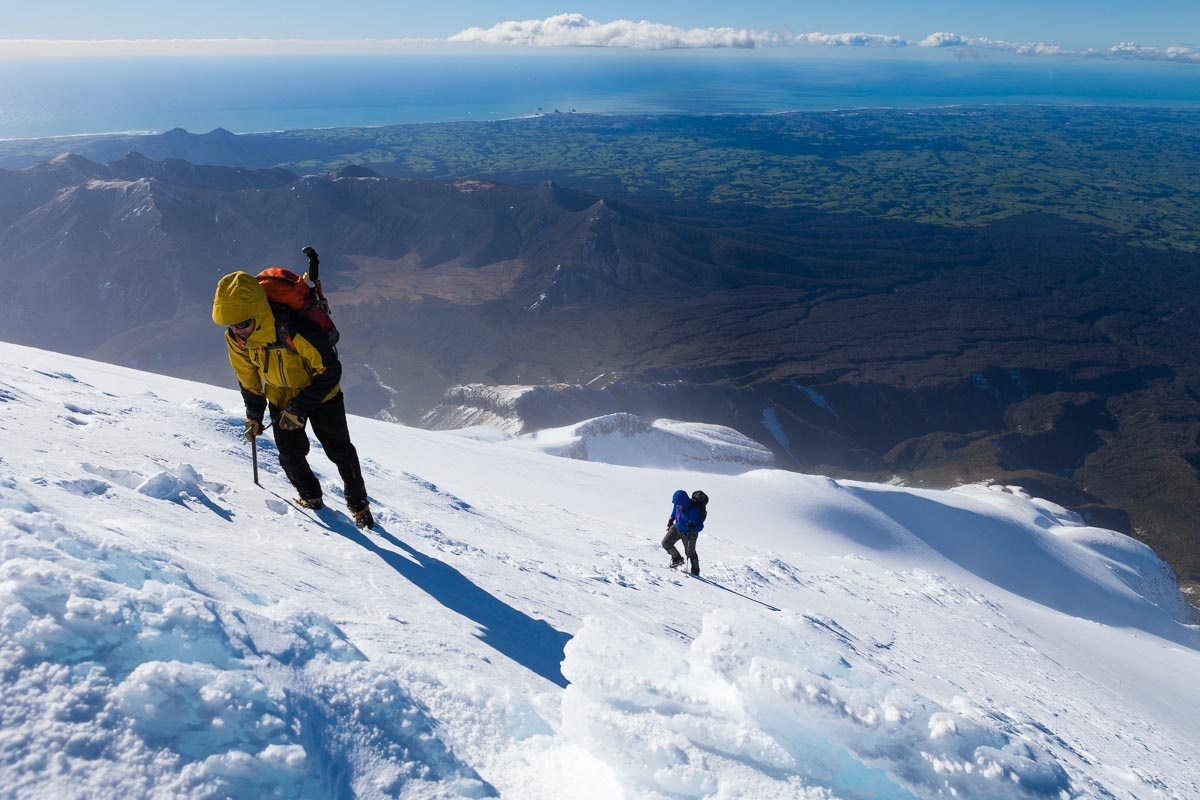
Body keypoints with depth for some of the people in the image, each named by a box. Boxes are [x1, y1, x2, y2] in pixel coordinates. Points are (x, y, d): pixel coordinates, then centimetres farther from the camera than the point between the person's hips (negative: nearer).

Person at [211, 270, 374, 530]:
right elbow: (247, 378, 0)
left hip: (321, 394, -4)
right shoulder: (234, 338, -20)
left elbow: (330, 372, -29)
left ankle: (359, 504, 22)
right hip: (281, 399, 4)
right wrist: (254, 414, 7)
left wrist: (299, 408, -25)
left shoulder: (295, 330, -39)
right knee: (291, 455, 1)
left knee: (339, 450, 3)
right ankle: (311, 498, 28)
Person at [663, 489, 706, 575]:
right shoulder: (678, 504, -18)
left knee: (690, 552, 8)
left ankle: (695, 571, 31)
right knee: (666, 543, 5)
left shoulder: (695, 510, -36)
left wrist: (693, 526, -51)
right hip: (677, 528, 6)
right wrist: (671, 519, 16)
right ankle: (677, 559, 27)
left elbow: (700, 526, -32)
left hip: (689, 533, -6)